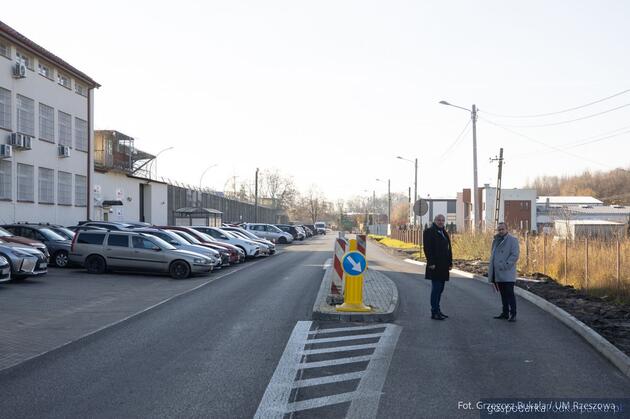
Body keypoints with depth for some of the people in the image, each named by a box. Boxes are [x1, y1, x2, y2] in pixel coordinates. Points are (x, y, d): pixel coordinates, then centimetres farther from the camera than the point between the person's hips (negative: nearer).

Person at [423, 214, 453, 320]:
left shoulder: (444, 233, 19)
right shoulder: (429, 232, -6)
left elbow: (448, 249, 19)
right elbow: (427, 248, -13)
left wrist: (450, 263, 12)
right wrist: (431, 263, -20)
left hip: (443, 266, 8)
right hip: (435, 266, -8)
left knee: (440, 288, 12)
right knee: (436, 288, -7)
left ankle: (437, 310, 19)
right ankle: (434, 312, -3)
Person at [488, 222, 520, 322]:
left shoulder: (512, 240, -5)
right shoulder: (496, 240, 18)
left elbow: (515, 255, -13)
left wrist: (505, 266, -19)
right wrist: (491, 270, 12)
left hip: (507, 274, -7)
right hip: (498, 274, 7)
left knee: (509, 294, -6)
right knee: (503, 294, 12)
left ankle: (513, 315, -3)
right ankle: (505, 313, 18)